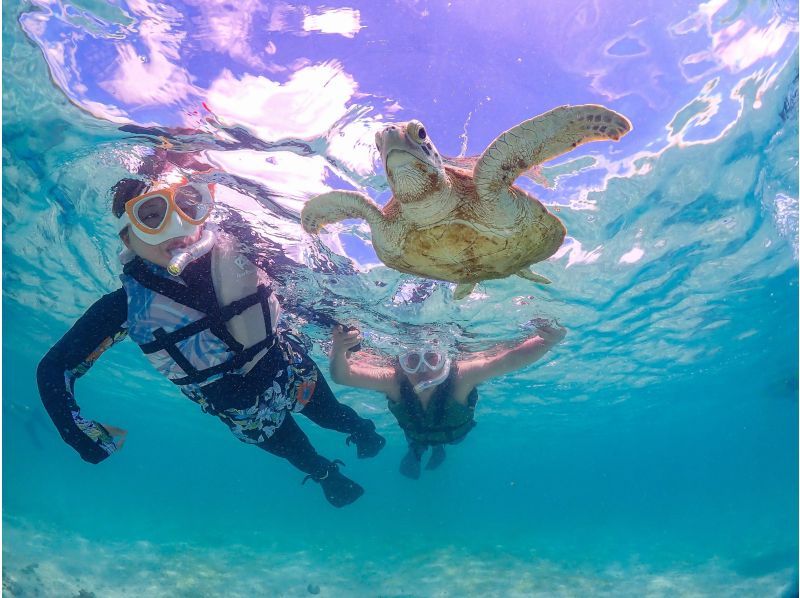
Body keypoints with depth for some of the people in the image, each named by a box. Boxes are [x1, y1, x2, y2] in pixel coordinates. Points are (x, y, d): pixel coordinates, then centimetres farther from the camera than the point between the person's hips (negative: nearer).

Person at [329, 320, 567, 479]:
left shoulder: (460, 377, -48)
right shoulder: (393, 381, -45)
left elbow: (511, 359, -55)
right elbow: (341, 376, -52)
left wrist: (547, 342, -73)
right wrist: (339, 350, -74)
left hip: (454, 431, 1)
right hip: (414, 431, 0)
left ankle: (438, 446, 67)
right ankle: (416, 449, 64)